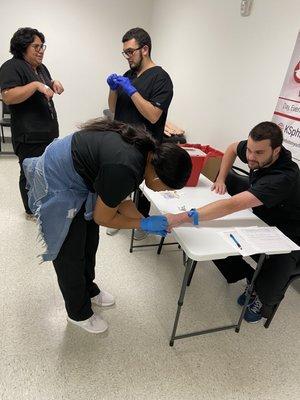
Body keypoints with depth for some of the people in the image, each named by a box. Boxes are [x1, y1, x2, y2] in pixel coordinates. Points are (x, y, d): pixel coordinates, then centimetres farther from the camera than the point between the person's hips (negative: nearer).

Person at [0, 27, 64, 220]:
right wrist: (36, 85, -27)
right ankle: (31, 211, 19)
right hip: (29, 136, -8)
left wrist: (53, 83, 8)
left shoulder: (40, 67, 15)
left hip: (49, 131, 8)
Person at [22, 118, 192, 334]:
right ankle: (79, 313, 30)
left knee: (90, 241, 19)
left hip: (78, 178, 8)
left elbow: (119, 200, 2)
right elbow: (102, 218, -18)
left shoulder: (148, 151, -9)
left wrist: (147, 222, -6)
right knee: (70, 252, 7)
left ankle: (88, 290, 44)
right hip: (57, 183, -8)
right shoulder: (125, 171, -36)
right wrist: (144, 224, -11)